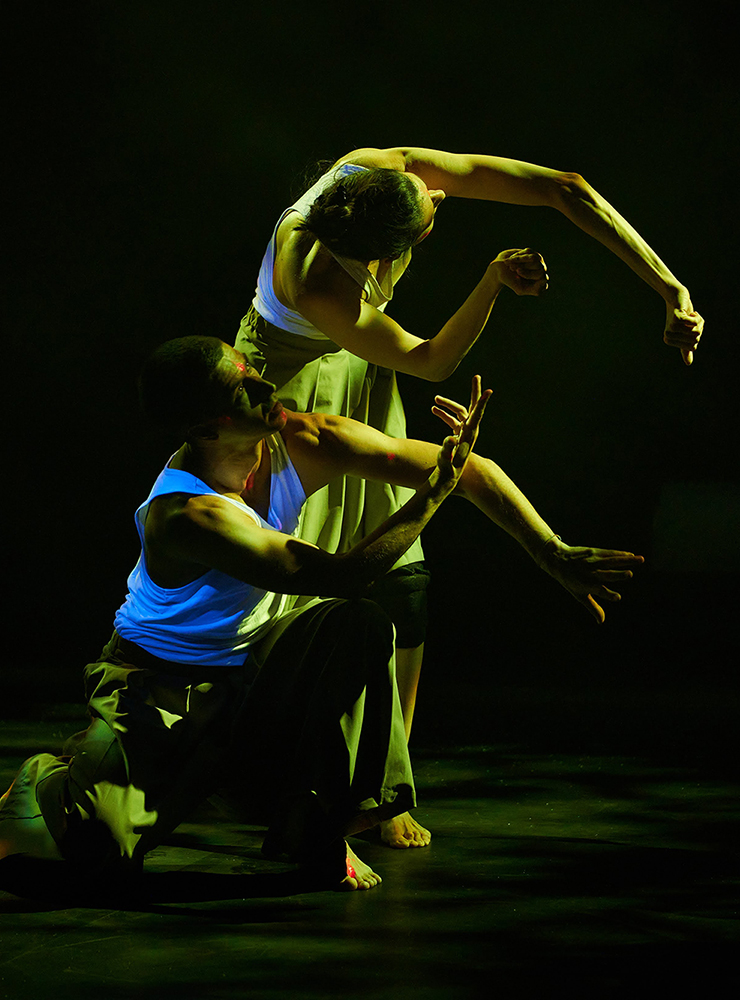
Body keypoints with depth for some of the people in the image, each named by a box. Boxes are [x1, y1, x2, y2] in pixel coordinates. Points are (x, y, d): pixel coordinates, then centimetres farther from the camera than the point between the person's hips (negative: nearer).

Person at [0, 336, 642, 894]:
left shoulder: (305, 444, -17)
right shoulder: (186, 516, -34)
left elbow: (470, 470, -14)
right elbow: (341, 577, -40)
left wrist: (557, 555, -20)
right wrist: (436, 489, -37)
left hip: (251, 659, 6)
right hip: (161, 684, -6)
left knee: (359, 626, -26)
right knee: (100, 846, -28)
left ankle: (313, 830, -8)